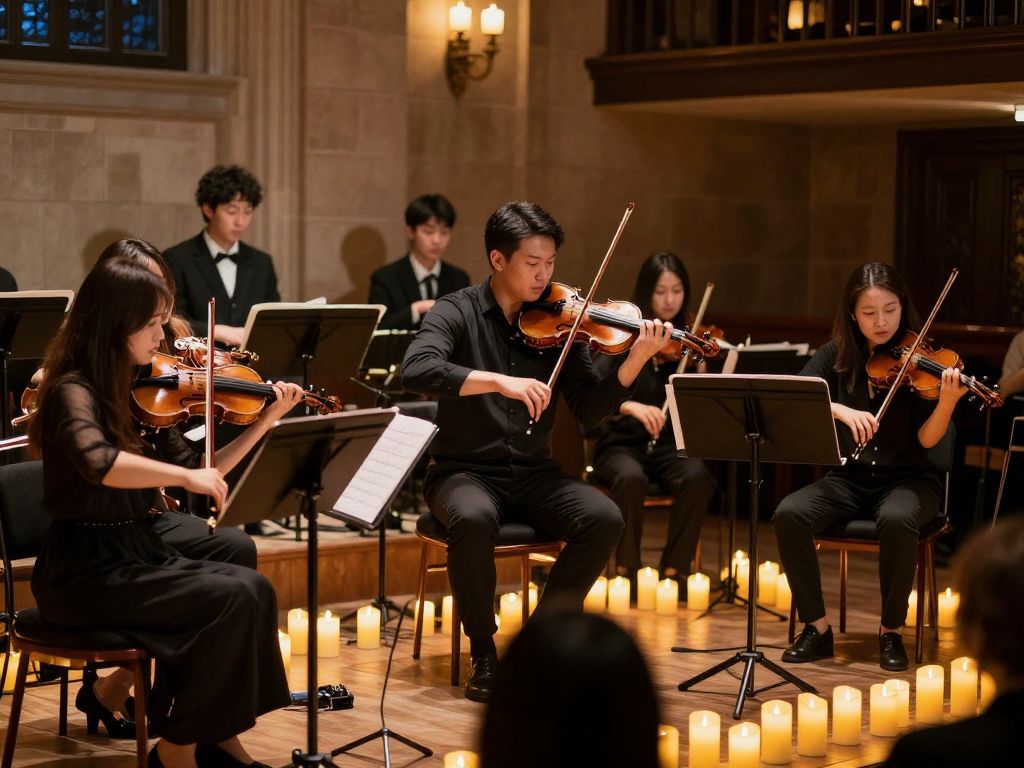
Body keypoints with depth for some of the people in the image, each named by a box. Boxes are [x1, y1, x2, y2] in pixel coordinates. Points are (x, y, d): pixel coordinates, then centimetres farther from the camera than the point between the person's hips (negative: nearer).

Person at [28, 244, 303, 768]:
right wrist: (184, 475, -34)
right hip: (84, 571, -8)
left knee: (251, 588, -11)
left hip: (133, 553, 8)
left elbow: (197, 475, 11)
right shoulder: (73, 391, -15)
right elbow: (96, 462, -37)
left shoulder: (138, 392, 10)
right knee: (231, 598, -20)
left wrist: (266, 420, 7)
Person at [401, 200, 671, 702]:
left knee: (604, 518, -22)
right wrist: (500, 381, -33)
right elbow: (415, 370, -24)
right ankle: (483, 652, -14)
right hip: (464, 471, -3)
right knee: (474, 518, -36)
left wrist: (635, 361, -17)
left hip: (533, 474, 4)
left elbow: (589, 409, -1)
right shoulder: (458, 312, -4)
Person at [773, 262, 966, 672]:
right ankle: (817, 628, -12)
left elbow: (926, 439, -14)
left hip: (908, 479, -2)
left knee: (896, 519, -37)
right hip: (850, 478, 2)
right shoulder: (836, 355, 0)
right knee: (789, 513, -26)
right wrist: (839, 409, -32)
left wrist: (948, 402, -33)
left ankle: (891, 631, -16)